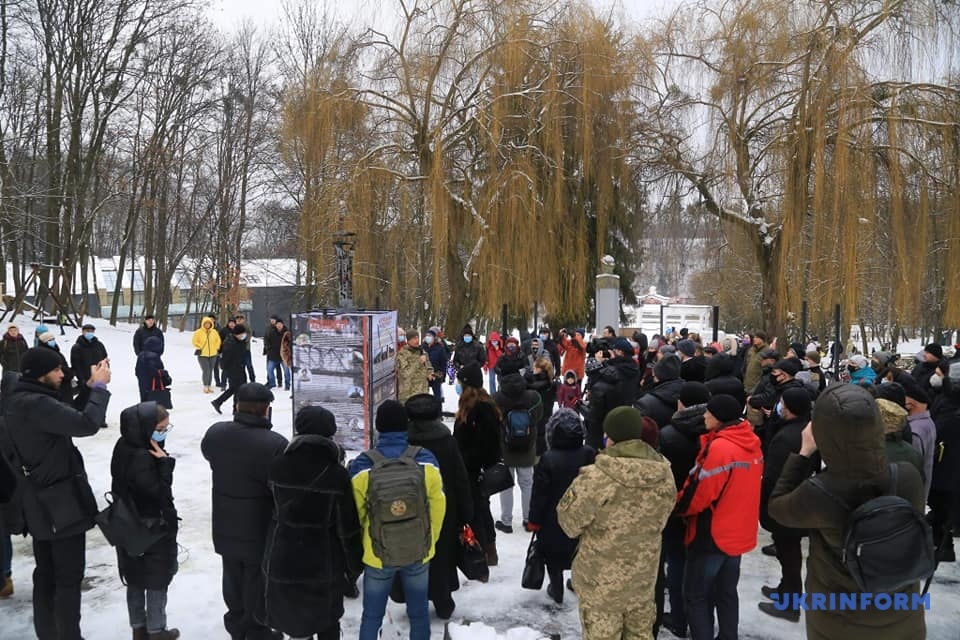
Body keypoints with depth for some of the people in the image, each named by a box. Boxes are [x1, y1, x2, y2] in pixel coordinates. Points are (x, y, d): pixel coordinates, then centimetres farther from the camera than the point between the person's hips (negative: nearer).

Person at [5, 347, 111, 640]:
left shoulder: (18, 402, 6)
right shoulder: (38, 405, -25)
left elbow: (68, 417, 13)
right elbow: (86, 424, -31)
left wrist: (89, 387, 4)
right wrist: (99, 387, -20)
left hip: (40, 503, 10)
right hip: (62, 503, -10)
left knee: (46, 574, 19)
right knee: (69, 577, 1)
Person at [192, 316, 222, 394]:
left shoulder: (214, 332, 4)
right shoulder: (198, 332, -6)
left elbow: (218, 341, 15)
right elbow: (195, 342, -2)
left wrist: (217, 348, 7)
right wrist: (199, 348, -7)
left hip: (213, 355, 4)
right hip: (202, 355, -4)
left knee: (210, 371, 10)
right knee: (206, 371, -12)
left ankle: (209, 386, 21)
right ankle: (205, 386, 2)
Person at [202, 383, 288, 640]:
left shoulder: (215, 433, -12)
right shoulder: (275, 445, -30)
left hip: (225, 529, 5)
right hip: (261, 532, -5)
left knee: (233, 578, 25)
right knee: (257, 584, 14)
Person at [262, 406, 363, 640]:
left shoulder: (277, 466, -9)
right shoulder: (337, 473, -16)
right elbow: (348, 528, -12)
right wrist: (354, 566, -1)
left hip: (282, 560, 2)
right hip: (324, 564, -2)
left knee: (291, 616, 20)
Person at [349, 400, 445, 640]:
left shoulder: (362, 466, -16)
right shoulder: (426, 461, -13)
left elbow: (357, 514, -6)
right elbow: (437, 507, -5)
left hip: (377, 555, -1)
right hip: (419, 554, 1)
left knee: (372, 616, 16)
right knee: (419, 613, 18)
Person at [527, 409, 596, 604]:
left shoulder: (547, 460, -24)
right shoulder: (590, 455, -12)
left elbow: (539, 494, -16)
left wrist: (534, 520, -4)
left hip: (554, 521, -4)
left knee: (553, 556, 15)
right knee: (580, 553, 24)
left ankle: (556, 590, 25)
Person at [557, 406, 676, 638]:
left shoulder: (595, 479, -28)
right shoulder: (665, 475, -12)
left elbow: (569, 522, -15)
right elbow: (660, 520, 4)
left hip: (600, 580, -4)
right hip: (643, 576, 4)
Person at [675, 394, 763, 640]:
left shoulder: (720, 447, -24)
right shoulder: (752, 444, 3)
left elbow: (699, 494, -21)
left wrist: (677, 505, -5)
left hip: (712, 535, -8)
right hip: (738, 533, 8)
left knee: (695, 596, 5)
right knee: (727, 593, 18)